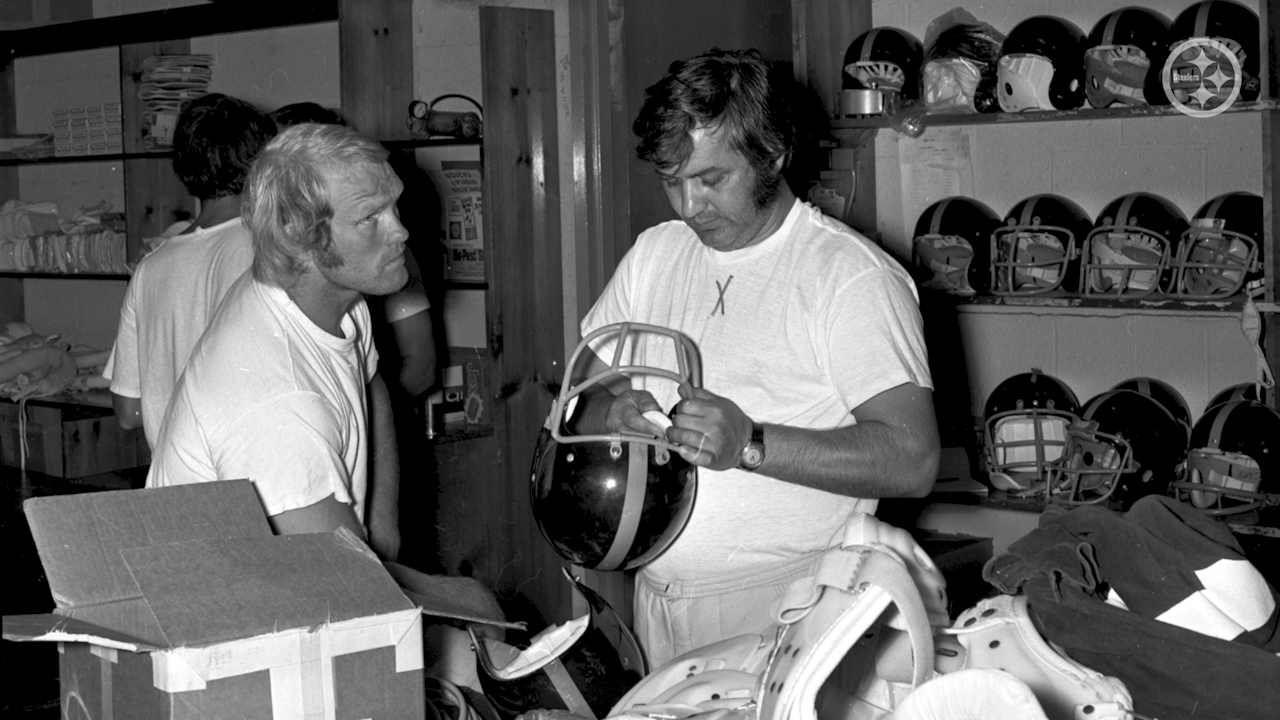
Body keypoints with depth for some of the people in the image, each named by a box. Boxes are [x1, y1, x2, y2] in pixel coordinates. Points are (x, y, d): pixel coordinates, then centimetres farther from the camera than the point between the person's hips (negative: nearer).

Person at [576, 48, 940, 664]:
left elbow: (913, 461, -18)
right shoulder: (653, 254, 10)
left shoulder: (853, 276, -11)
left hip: (783, 613, -5)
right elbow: (579, 394, 13)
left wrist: (751, 443, -26)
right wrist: (611, 413, -11)